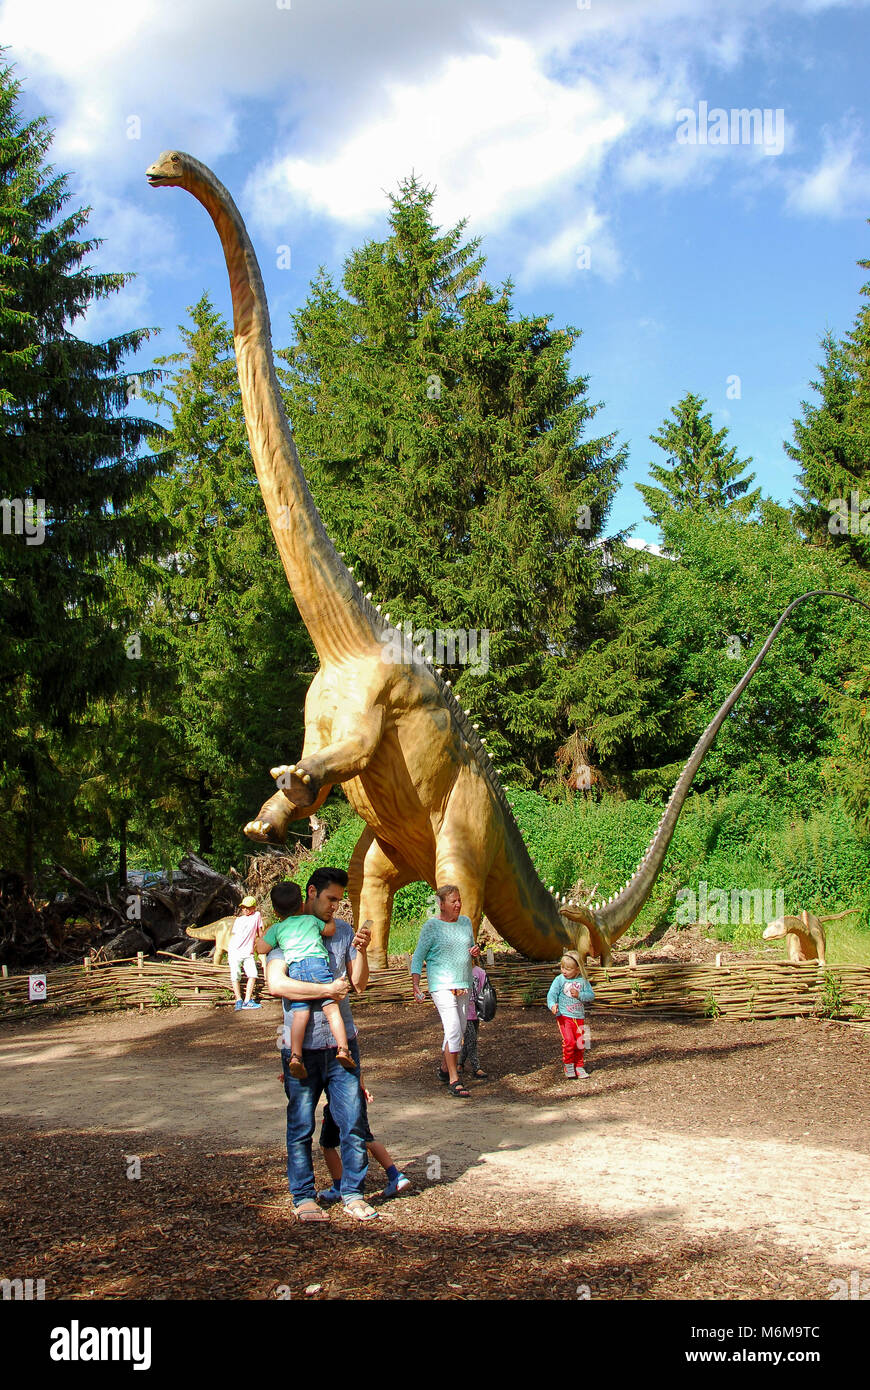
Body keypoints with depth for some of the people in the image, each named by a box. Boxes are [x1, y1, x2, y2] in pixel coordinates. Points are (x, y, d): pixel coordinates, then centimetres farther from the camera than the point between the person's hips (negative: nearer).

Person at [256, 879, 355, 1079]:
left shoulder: (277, 928, 21)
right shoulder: (312, 919, 23)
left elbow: (261, 947, 20)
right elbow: (330, 929, 32)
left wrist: (265, 933, 37)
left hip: (295, 969, 1)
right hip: (318, 963, 0)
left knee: (300, 1013, -5)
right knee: (331, 1008, -2)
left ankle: (295, 1055, -19)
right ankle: (343, 1048, -14)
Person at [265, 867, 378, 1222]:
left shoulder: (343, 932, 10)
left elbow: (358, 985, 8)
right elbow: (276, 984, -17)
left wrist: (361, 951, -9)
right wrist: (328, 989, -16)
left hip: (341, 1040, 3)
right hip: (301, 1045, -3)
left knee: (353, 1121, 1)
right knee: (300, 1126, 4)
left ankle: (352, 1194, 13)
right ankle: (303, 1197, 16)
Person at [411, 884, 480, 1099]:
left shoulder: (466, 922, 10)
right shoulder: (431, 927, -6)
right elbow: (418, 958, -4)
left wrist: (475, 952, 0)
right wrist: (416, 986, -12)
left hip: (463, 985, 6)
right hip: (442, 985, -6)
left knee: (459, 1030, 13)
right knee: (453, 1029, -16)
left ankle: (444, 1069, 32)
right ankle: (454, 1081, -13)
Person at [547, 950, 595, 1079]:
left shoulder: (582, 981, 3)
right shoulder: (560, 979, -3)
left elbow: (591, 995, 5)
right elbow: (552, 993, -9)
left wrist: (579, 995, -13)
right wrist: (552, 1005, -28)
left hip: (579, 1017, 3)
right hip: (564, 1016, -3)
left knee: (580, 1043, 7)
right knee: (569, 1041, -16)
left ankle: (579, 1066, 23)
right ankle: (568, 1065, 4)